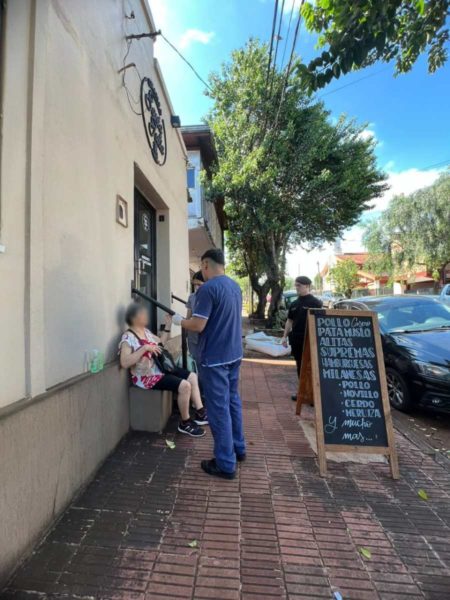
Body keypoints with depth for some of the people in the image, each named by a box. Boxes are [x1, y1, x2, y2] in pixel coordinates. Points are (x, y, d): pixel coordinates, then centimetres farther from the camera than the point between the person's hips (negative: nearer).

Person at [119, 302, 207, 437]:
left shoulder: (145, 331, 10)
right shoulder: (128, 337, -17)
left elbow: (160, 343, 22)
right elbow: (124, 363, -28)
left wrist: (168, 325, 12)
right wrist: (145, 348, -31)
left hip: (160, 369, 10)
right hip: (147, 377, -10)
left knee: (192, 376, 6)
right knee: (184, 386, -22)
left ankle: (200, 413, 12)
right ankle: (185, 423, -2)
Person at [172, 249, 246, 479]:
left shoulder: (208, 288, -18)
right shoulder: (235, 286, 9)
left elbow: (198, 325, -20)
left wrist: (180, 321, -2)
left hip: (214, 358, -8)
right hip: (234, 354, 9)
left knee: (219, 409, 3)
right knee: (233, 401, 20)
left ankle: (225, 464, 15)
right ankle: (238, 448, 35)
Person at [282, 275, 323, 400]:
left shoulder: (315, 303, -6)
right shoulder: (294, 304, 12)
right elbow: (289, 321, 16)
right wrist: (285, 336, 10)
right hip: (296, 340, 6)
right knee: (300, 366, 14)